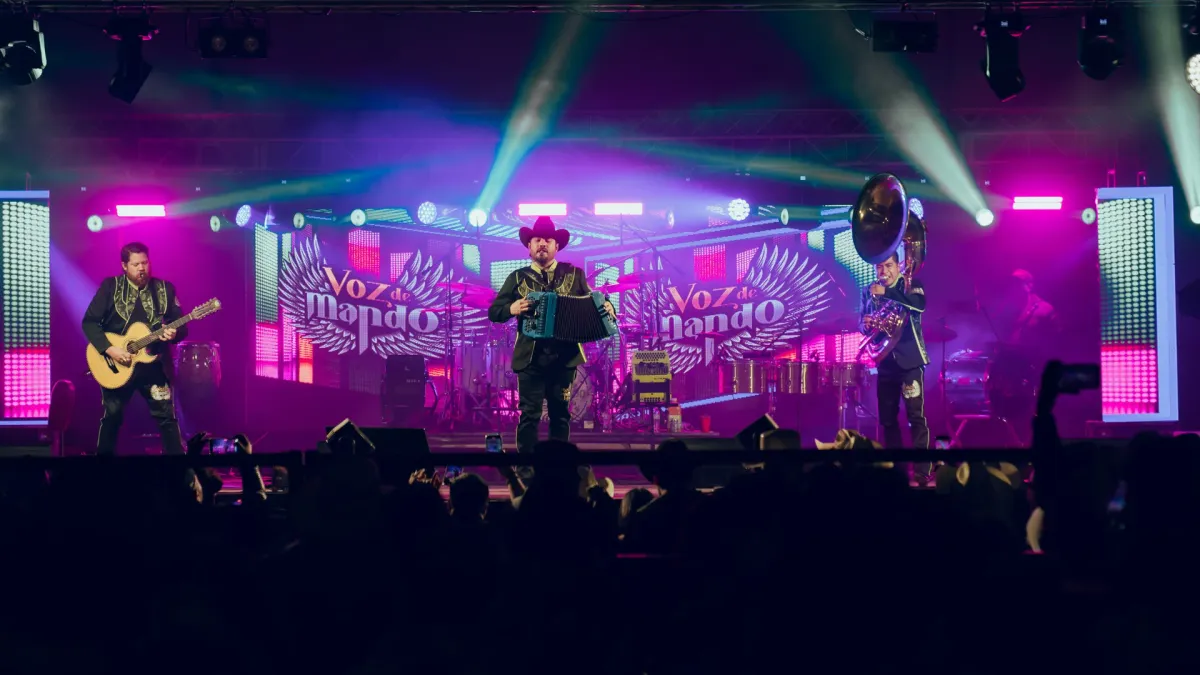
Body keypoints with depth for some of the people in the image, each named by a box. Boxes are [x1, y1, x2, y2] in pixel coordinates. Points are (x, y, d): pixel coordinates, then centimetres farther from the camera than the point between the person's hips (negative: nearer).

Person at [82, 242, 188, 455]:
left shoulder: (165, 289, 4)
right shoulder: (110, 286, -2)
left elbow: (182, 326, 4)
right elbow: (89, 322, -5)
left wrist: (174, 334, -21)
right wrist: (109, 349, -17)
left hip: (154, 364, 1)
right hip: (117, 365, -1)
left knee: (167, 416, -3)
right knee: (112, 416, 7)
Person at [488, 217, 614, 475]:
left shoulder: (574, 275, 11)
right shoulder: (518, 278, 9)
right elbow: (494, 311, 6)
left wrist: (606, 308, -13)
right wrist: (511, 309, -16)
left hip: (564, 355, 1)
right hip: (531, 356, -1)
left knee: (560, 413, 6)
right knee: (529, 414, -4)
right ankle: (526, 469, -1)